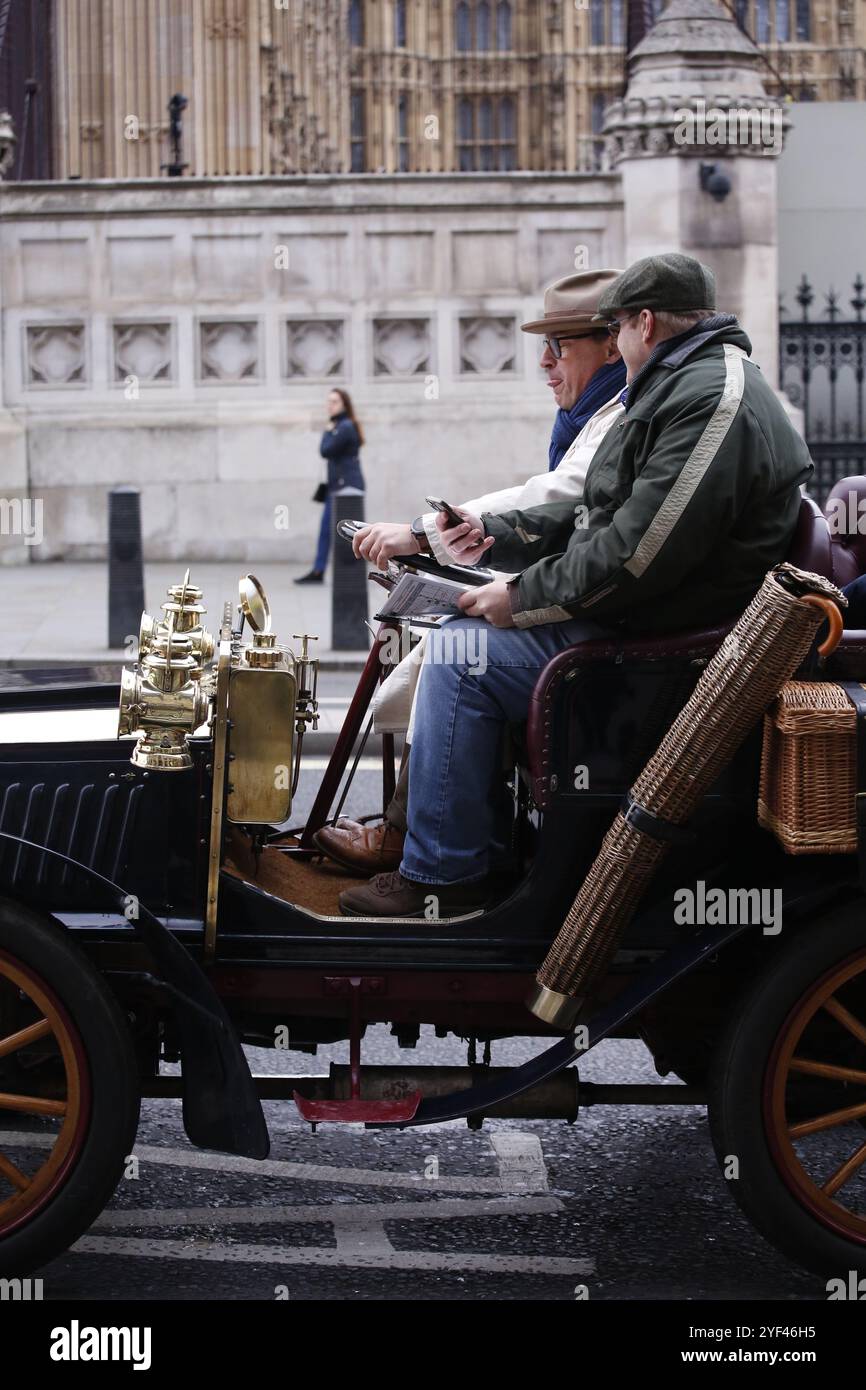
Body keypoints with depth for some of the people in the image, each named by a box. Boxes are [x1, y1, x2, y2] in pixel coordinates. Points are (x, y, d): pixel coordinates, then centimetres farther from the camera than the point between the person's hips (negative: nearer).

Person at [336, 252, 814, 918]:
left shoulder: (713, 401, -21)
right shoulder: (687, 387, 17)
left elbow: (636, 554, -27)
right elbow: (597, 517, 22)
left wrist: (522, 598, -16)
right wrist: (494, 533, 17)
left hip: (662, 636, -11)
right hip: (634, 616, 11)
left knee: (462, 654, -16)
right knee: (457, 632, 15)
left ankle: (441, 876, -9)